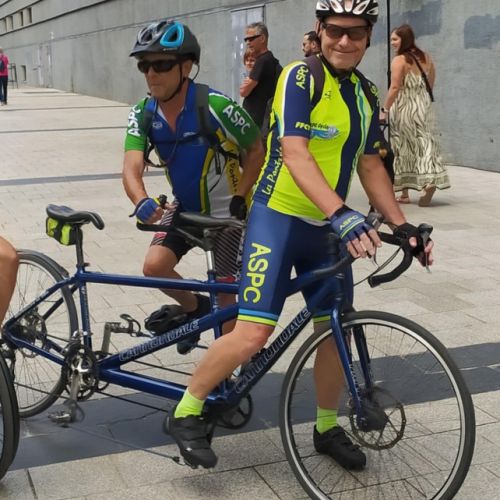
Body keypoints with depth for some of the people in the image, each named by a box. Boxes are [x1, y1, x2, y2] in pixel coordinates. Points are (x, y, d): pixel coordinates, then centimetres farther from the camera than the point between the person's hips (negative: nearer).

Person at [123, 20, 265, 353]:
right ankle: (195, 308, 18)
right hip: (185, 207, 4)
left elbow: (256, 151, -12)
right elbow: (132, 169, -24)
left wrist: (238, 199, -18)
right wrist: (143, 203, -45)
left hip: (227, 211, -4)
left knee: (229, 297, 1)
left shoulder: (216, 106, -26)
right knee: (154, 266, -13)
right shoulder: (143, 113, -12)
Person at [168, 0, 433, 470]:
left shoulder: (365, 95, 9)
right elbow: (295, 154, -26)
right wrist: (342, 213, -38)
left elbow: (370, 165, 14)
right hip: (279, 218, -7)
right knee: (253, 334, -14)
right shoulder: (300, 79, -14)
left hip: (327, 227, 7)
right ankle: (185, 413, 6)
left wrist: (402, 224, 5)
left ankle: (327, 428, 30)